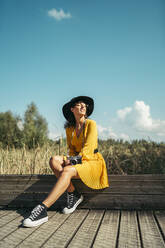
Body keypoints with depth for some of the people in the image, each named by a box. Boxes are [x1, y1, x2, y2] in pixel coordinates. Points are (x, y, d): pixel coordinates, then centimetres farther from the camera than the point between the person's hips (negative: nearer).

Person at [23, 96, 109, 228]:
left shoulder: (91, 124, -4)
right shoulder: (69, 129, 11)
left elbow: (89, 147, -14)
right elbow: (72, 150, 15)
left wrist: (77, 158, -28)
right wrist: (71, 159, -8)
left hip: (94, 163, -5)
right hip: (78, 162, 5)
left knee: (67, 171, -34)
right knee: (54, 160, -22)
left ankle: (42, 210, -39)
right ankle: (73, 194, -17)